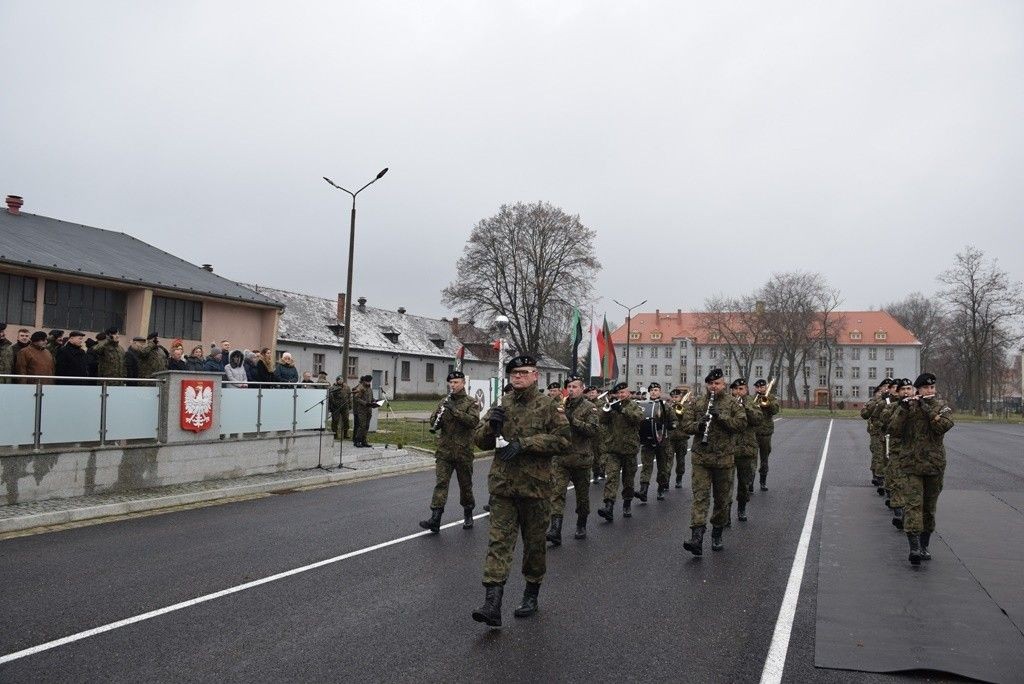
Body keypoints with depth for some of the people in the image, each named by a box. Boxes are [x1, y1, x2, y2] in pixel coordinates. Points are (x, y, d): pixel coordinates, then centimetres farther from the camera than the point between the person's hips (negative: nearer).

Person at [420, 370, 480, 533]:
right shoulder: (445, 402, 11)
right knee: (440, 483, -8)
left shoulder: (471, 403, -1)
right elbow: (433, 422, 8)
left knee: (465, 485, 11)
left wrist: (455, 411, -26)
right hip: (444, 451, 2)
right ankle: (435, 520, -12)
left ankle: (468, 515, 30)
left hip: (463, 452, -2)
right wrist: (439, 415, -14)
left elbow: (473, 421, -18)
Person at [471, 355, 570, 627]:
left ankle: (531, 594, 30)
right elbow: (480, 440, 11)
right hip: (502, 485, 2)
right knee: (499, 541, -5)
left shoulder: (547, 406, -2)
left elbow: (561, 438, -11)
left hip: (535, 485, -2)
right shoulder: (501, 405, 9)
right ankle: (492, 604, -9)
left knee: (534, 541, 11)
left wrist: (524, 444, -18)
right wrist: (491, 425, -11)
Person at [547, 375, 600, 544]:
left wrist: (571, 419, -24)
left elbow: (593, 430, -19)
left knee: (582, 495, 12)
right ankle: (555, 529, -17)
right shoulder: (561, 406, 12)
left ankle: (581, 527, 30)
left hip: (581, 458, -3)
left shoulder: (590, 408, -4)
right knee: (557, 492, -11)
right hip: (561, 458, 3)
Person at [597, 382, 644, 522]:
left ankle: (627, 505, 29)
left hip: (629, 448, 0)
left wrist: (622, 410, -25)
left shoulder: (633, 406, 5)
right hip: (612, 449, 0)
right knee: (611, 476, -13)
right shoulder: (612, 406, 10)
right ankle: (609, 507, -23)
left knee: (628, 479, 11)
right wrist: (607, 409, -18)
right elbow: (602, 420, -2)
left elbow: (639, 418, -16)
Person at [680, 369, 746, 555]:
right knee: (700, 496, -10)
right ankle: (697, 539, -17)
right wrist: (698, 425, -18)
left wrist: (720, 416, -19)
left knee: (723, 500, 10)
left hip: (724, 459, 0)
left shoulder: (732, 404, 4)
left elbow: (741, 423, -8)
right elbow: (686, 424, 3)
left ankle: (717, 536, 27)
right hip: (700, 458, 0)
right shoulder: (696, 404, 8)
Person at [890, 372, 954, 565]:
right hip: (913, 462, -2)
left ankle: (924, 545, 23)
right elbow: (896, 427, -7)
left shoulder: (942, 407, 5)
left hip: (935, 463, 2)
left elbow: (943, 426, -13)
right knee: (914, 503, -13)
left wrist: (930, 408, -18)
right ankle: (914, 547, -20)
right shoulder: (908, 405, 4)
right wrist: (903, 408, -19)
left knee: (930, 506, 10)